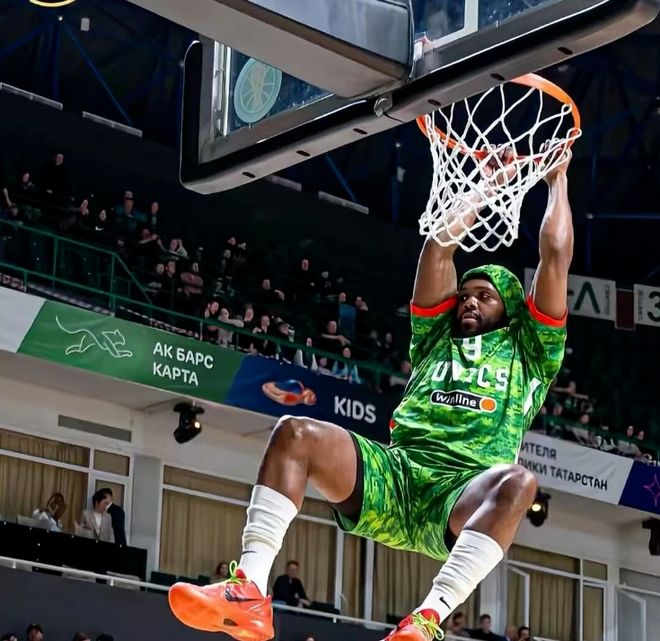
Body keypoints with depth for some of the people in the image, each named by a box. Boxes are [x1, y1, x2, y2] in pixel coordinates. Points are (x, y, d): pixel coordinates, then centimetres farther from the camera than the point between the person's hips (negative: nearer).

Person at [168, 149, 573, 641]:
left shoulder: (526, 350, 25)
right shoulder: (436, 339, 32)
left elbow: (556, 257, 21)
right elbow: (440, 247, 29)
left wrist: (557, 180, 29)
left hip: (466, 493, -3)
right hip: (395, 475, 3)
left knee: (518, 481, -39)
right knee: (295, 431, -21)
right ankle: (250, 593, -37)